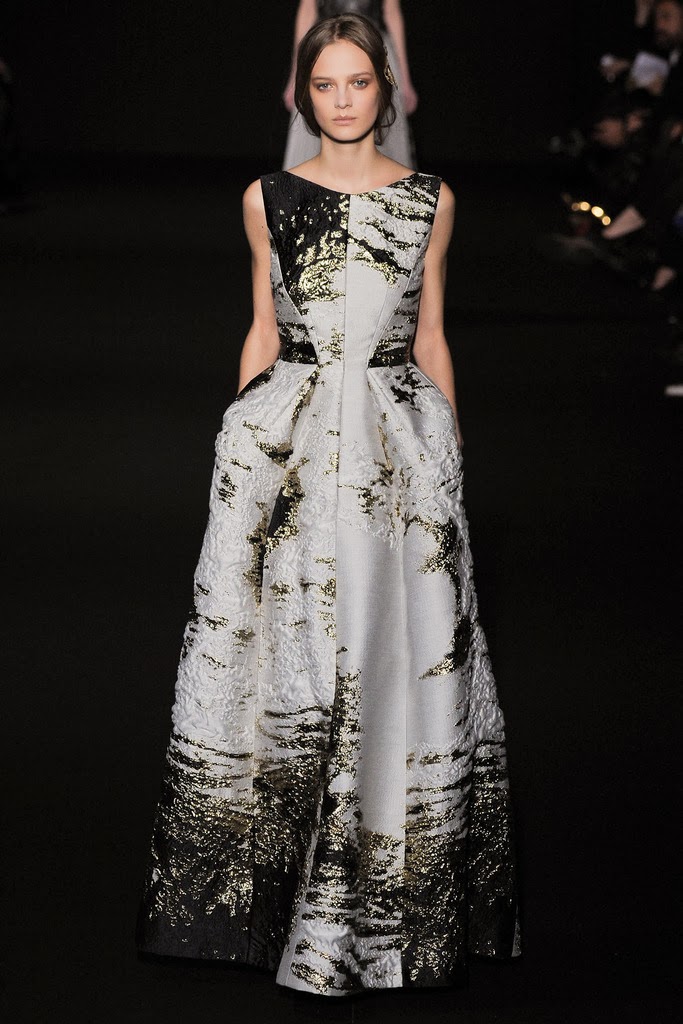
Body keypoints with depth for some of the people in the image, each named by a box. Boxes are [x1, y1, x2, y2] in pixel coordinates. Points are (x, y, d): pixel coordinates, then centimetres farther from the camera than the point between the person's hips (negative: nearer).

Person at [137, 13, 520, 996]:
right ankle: (281, 888, 17)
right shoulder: (268, 198, 5)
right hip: (288, 446, 0)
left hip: (400, 447, 0)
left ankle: (394, 898, 15)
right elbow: (262, 333, 11)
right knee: (283, 652, 3)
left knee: (399, 649, 1)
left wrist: (450, 456, 9)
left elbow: (432, 336, 10)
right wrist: (247, 442, 8)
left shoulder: (430, 201, 6)